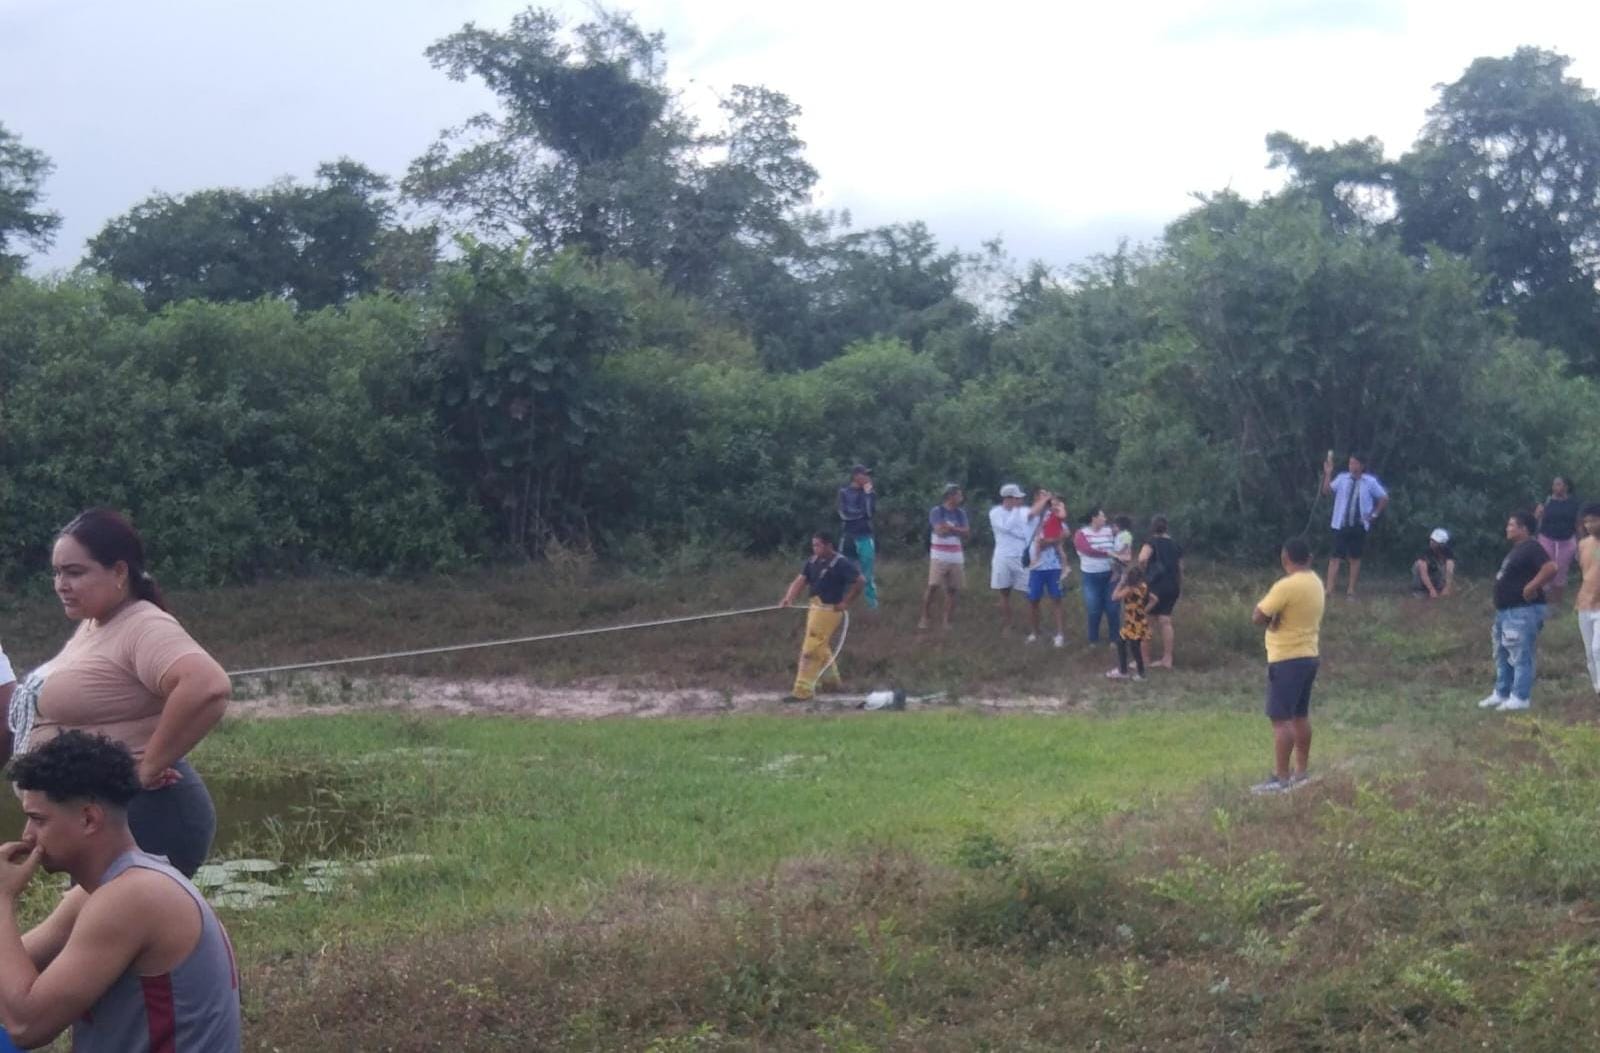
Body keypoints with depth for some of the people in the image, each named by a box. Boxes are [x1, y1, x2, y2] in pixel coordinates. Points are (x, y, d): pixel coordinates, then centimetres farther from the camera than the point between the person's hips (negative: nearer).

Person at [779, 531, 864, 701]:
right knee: (821, 648, 24)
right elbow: (800, 580, -3)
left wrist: (846, 602, -16)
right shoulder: (813, 561, 4)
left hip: (829, 611, -9)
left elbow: (860, 582, -17)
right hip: (815, 608, 9)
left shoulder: (841, 564, -16)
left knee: (811, 650, -9)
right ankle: (834, 680, 43)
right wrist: (789, 598, -20)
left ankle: (803, 690, -4)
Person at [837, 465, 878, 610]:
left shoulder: (870, 492, 5)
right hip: (848, 536, 0)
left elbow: (870, 511, -10)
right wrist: (862, 513, -5)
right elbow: (844, 513, -7)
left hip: (865, 537, 0)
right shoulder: (844, 492, 4)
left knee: (868, 572, -4)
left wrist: (867, 493, -11)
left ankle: (872, 602, -1)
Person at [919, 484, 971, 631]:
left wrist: (950, 528, -11)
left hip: (956, 557, 5)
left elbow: (967, 533, 2)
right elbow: (940, 530, -16)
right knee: (933, 586, -14)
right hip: (939, 556, -5)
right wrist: (957, 529, -3)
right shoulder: (936, 511, -5)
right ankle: (924, 618, -3)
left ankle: (947, 622, 7)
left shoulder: (961, 513, 11)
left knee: (952, 589, 2)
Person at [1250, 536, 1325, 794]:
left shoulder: (1286, 586, -20)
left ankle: (1280, 779, -8)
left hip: (1287, 660, -9)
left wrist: (1272, 618, -1)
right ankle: (1301, 772, 22)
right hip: (1308, 656, 9)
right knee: (1300, 715, 16)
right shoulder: (1316, 583, 8)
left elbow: (1257, 617, -20)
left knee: (1281, 718, -7)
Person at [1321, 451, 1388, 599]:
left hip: (1359, 526, 0)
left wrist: (1375, 514, 4)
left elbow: (1384, 498, 7)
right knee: (1335, 557, -5)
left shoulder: (1370, 481, -2)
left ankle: (1351, 590, 17)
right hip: (1341, 525, 0)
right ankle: (1329, 590, -7)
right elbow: (1326, 490, -8)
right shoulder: (1343, 478, 0)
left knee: (1355, 558, 8)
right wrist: (1328, 474, -18)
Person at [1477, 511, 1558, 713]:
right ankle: (1501, 694, 26)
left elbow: (1551, 568, -29)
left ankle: (1520, 698, -2)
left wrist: (1532, 587, -24)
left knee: (1520, 657, -6)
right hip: (1505, 611, 11)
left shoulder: (1531, 548, -15)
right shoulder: (1517, 549, 17)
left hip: (1523, 611, -11)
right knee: (1502, 656, 17)